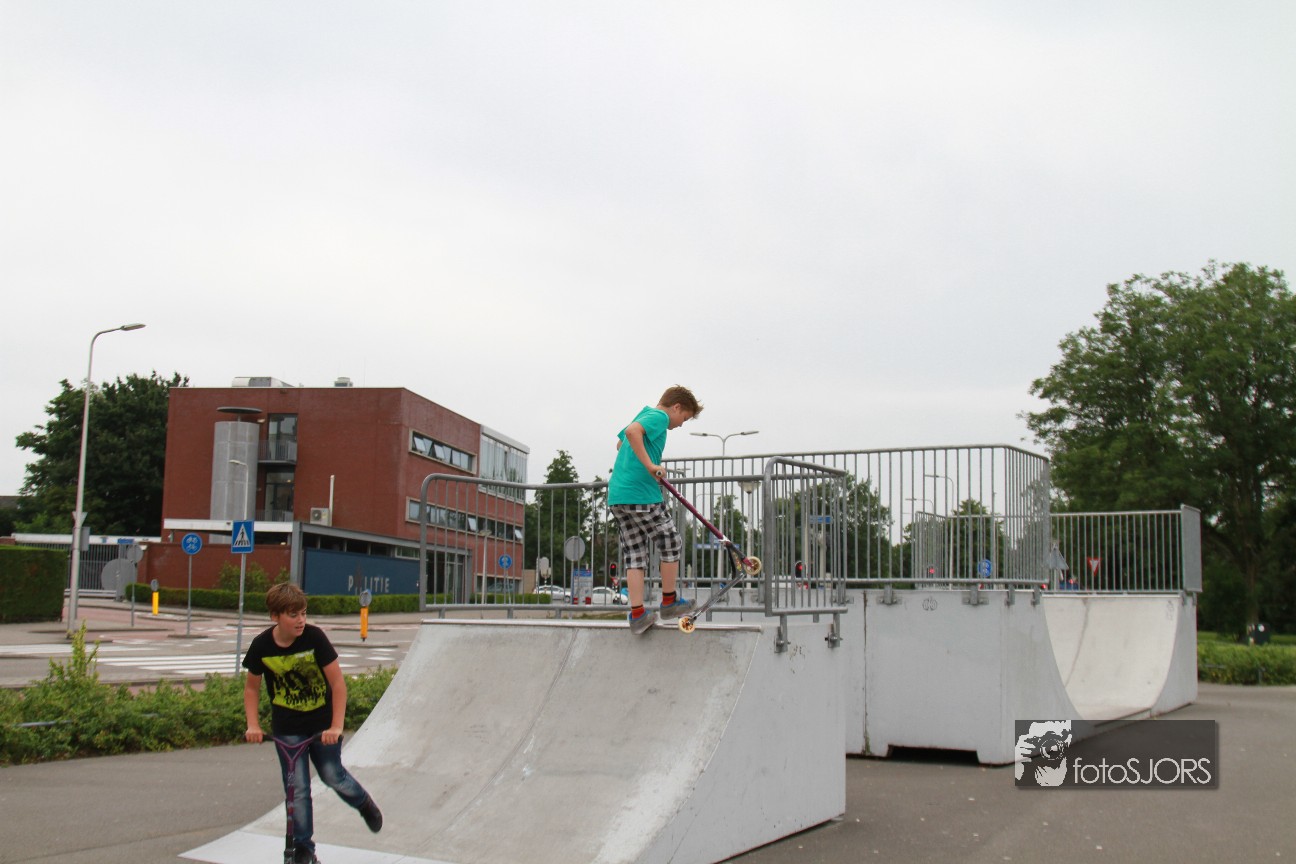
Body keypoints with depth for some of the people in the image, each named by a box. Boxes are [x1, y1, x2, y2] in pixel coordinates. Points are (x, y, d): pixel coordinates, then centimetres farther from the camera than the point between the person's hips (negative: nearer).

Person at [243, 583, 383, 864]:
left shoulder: (314, 637, -19)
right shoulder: (262, 646, -13)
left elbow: (338, 682, -16)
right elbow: (252, 687, 3)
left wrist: (336, 726, -20)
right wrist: (253, 725, -8)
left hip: (322, 723, -1)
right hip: (287, 728, 1)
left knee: (333, 775, 4)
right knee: (296, 789, 0)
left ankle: (365, 804, 35)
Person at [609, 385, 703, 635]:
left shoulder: (644, 415, 24)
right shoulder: (659, 416, -5)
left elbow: (620, 444, 41)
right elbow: (632, 431, -25)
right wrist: (650, 465, -23)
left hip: (617, 496, 9)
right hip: (642, 495, -9)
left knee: (635, 555, 8)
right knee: (671, 543, 7)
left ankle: (637, 614, 3)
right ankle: (669, 602, 17)